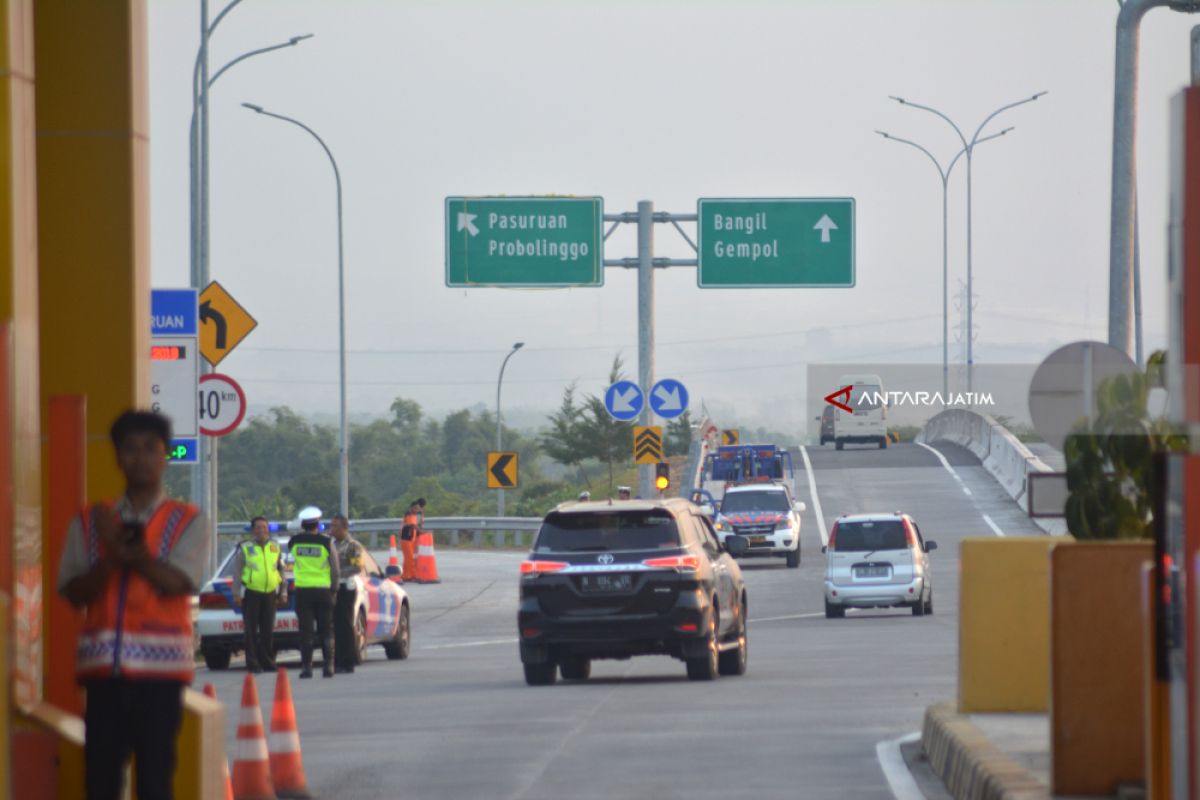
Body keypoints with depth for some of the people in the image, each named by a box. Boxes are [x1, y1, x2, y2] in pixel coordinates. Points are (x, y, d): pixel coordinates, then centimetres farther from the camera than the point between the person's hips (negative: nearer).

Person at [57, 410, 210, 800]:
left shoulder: (188, 522, 6)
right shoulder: (90, 522, 12)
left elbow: (178, 582, -10)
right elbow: (73, 592, 2)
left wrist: (127, 550, -14)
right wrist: (112, 558, -14)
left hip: (160, 668, -2)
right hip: (104, 666, 2)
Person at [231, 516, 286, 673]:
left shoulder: (276, 548, 11)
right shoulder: (244, 549, 1)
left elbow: (281, 571, 17)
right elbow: (237, 573, 1)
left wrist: (283, 593, 11)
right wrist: (237, 594, -5)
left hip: (270, 594, 3)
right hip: (251, 594, -3)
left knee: (268, 630, 5)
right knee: (251, 630, -3)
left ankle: (267, 661, 12)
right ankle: (252, 663, -1)